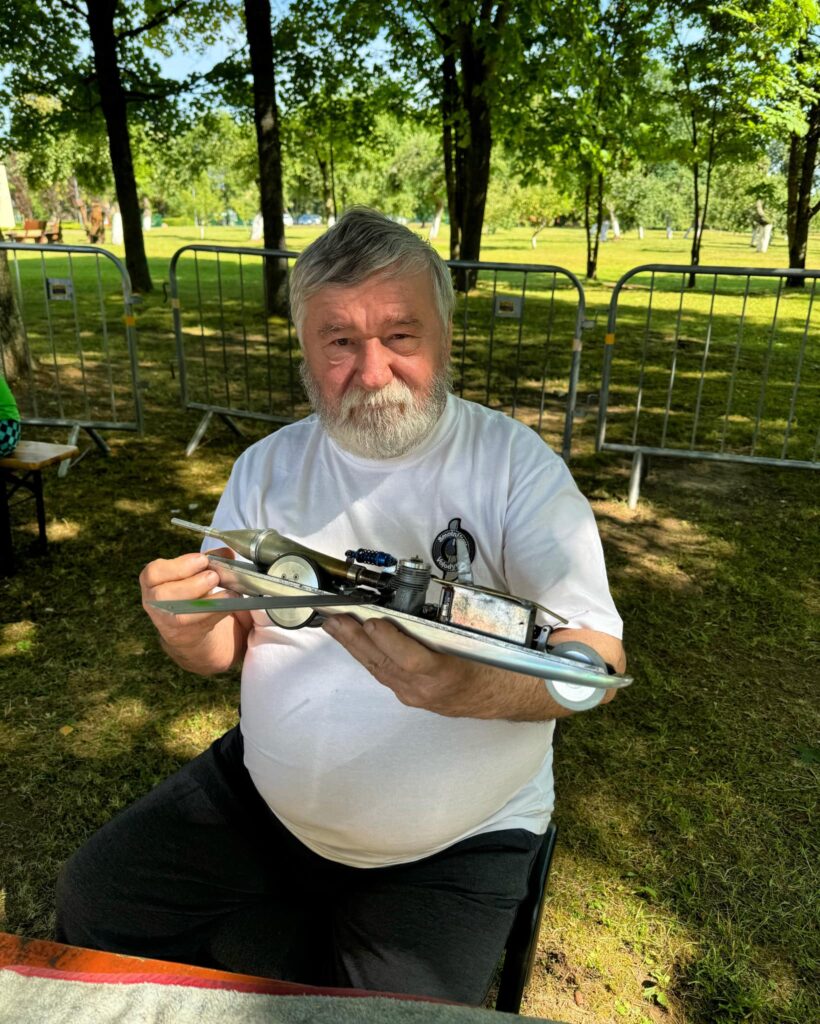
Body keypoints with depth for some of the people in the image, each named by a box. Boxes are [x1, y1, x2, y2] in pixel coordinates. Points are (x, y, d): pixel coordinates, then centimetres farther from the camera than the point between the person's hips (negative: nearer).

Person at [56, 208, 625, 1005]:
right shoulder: (268, 466, 1)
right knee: (92, 904, 3)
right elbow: (222, 651, 6)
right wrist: (189, 631, -20)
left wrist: (472, 689, -39)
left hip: (454, 846, -3)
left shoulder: (515, 462, -12)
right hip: (261, 795, 4)